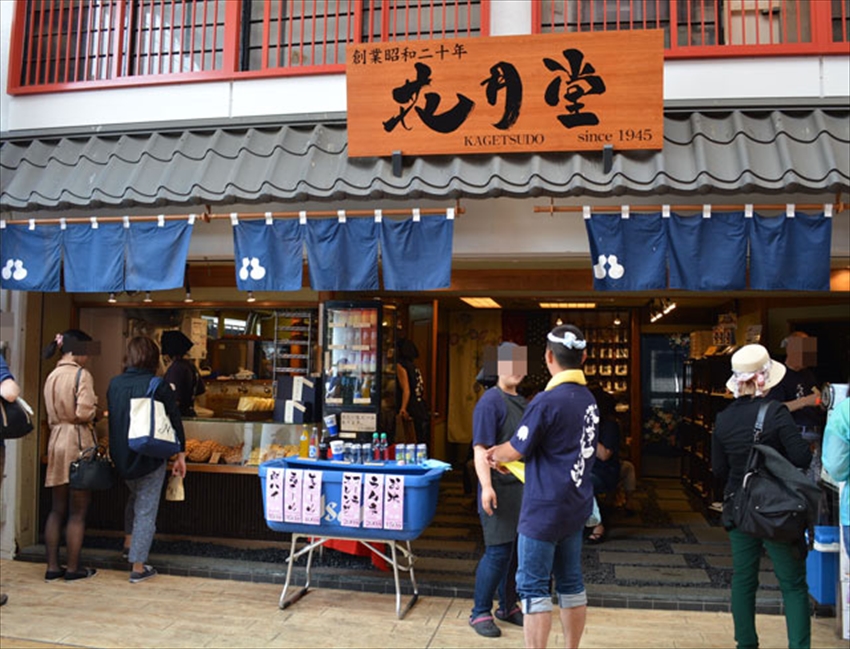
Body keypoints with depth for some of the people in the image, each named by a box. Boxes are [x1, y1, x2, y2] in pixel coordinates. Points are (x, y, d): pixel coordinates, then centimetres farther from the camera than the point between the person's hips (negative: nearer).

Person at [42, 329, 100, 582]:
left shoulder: (51, 376, 12)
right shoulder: (81, 374, -11)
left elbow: (51, 415, 15)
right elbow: (85, 413, -19)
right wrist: (95, 411, 0)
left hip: (56, 441, 7)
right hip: (78, 442, -7)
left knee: (57, 510, 13)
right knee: (78, 512, 2)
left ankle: (52, 567, 18)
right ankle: (73, 568, 8)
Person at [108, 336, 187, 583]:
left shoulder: (114, 384, -1)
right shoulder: (159, 386, -14)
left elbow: (112, 418, 11)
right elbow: (175, 421, -9)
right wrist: (181, 455, 1)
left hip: (121, 458, 5)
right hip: (150, 458, -5)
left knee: (135, 496, 31)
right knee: (146, 509, 4)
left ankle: (128, 542, 37)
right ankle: (138, 567, 9)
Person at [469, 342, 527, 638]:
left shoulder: (522, 402, 12)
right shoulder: (490, 401, -12)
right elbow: (481, 449, -18)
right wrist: (486, 486, -27)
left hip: (523, 488, 8)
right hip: (500, 489, -7)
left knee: (517, 550, 13)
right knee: (498, 551, -3)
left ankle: (508, 606, 28)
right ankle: (480, 613, 11)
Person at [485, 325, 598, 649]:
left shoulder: (547, 400, -20)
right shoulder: (589, 399, 5)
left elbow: (515, 451, -11)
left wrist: (495, 454, 12)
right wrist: (507, 455, 15)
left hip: (545, 508, -8)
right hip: (576, 505, 8)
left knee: (533, 587, 2)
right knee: (571, 583, 16)